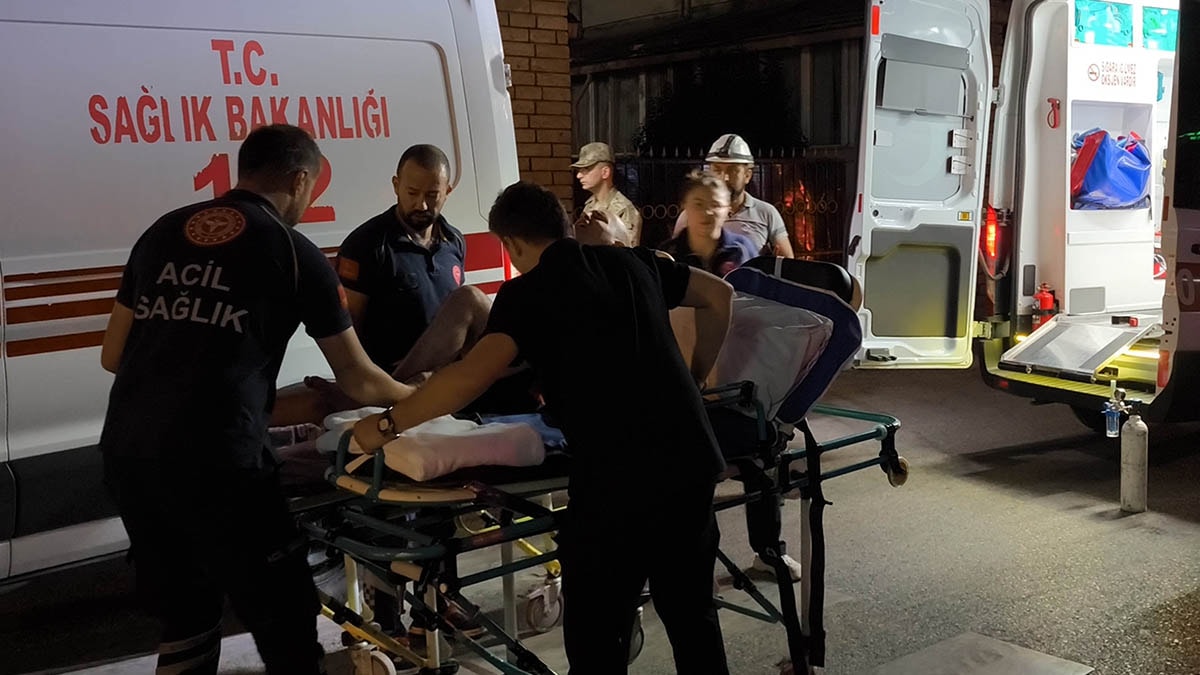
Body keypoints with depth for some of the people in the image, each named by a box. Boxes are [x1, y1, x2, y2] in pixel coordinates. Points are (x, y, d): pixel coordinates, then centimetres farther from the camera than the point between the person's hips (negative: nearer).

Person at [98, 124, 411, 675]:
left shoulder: (161, 232, 17)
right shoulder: (294, 251, 4)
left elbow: (112, 356, 21)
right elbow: (356, 378, 11)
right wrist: (412, 397, 30)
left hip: (124, 450, 6)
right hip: (214, 458, -6)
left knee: (183, 619, 22)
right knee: (285, 620, 9)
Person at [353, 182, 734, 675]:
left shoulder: (527, 292, -3)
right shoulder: (633, 261, 13)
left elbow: (473, 375, -18)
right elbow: (720, 296, 22)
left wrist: (387, 425, -8)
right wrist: (694, 378, 29)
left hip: (616, 476, -6)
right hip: (691, 458, 6)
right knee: (691, 611, 22)